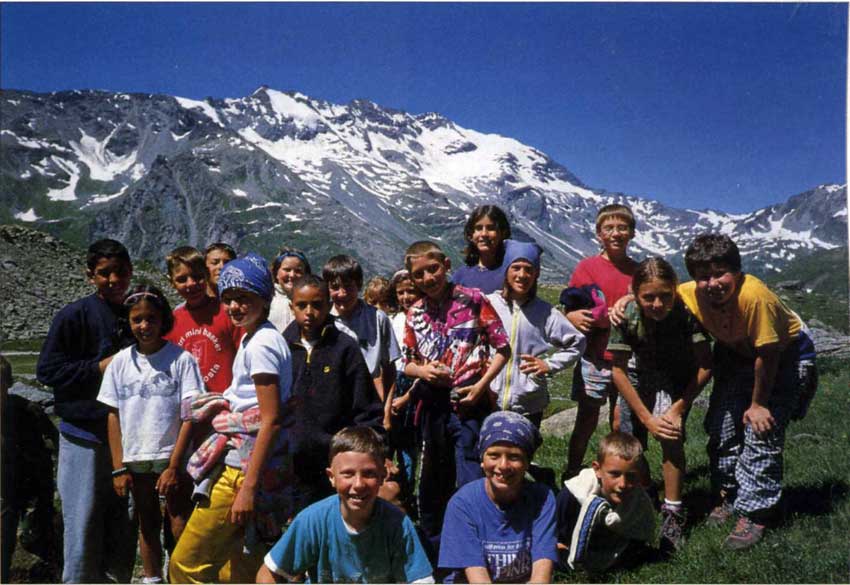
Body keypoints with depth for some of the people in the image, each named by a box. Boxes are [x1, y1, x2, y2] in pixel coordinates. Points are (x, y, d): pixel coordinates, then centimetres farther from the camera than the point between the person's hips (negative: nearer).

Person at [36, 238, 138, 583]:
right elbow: (47, 370, -10)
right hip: (85, 437, -5)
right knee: (83, 522, 1)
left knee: (123, 523, 13)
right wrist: (100, 367, -15)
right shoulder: (74, 316, -6)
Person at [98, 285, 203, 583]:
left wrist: (174, 466, -12)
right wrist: (118, 467, 1)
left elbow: (190, 416, -9)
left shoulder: (181, 359, -9)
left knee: (182, 532, -2)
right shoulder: (121, 362, 2)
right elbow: (114, 416, 5)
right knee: (148, 526, 17)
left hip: (171, 459, -4)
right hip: (135, 460, 4)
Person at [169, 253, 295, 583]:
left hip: (245, 468, -10)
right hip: (245, 463, 10)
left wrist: (248, 487, -21)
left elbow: (271, 420, -19)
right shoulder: (252, 338, 14)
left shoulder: (260, 344, -15)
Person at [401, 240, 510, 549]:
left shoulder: (473, 299, -5)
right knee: (434, 478, 16)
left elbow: (503, 348, -4)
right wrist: (422, 370, -8)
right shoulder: (415, 313, 7)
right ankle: (432, 540, 33)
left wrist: (482, 385, -13)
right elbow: (407, 362, 14)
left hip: (469, 400, -4)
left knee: (471, 479, -6)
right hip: (432, 404, 4)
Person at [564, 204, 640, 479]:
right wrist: (573, 317, -22)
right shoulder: (587, 267, -2)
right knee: (587, 420, 4)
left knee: (620, 425, 9)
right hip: (594, 358, -2)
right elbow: (569, 309, 0)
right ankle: (571, 476, 18)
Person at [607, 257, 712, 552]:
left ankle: (673, 514, -10)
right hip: (642, 377, 2)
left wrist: (679, 408, -25)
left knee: (670, 434, -24)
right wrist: (646, 417, -20)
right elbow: (619, 371, -19)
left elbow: (706, 365, -23)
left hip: (680, 379, -2)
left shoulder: (686, 312, -33)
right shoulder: (626, 316, -30)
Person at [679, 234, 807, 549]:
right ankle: (729, 496, 26)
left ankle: (754, 514, 0)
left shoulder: (756, 296, -40)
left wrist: (758, 404, -19)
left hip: (781, 354, -5)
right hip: (735, 352, 5)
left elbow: (767, 355, -29)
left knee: (761, 431, -12)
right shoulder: (689, 294, -26)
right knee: (722, 425, 7)